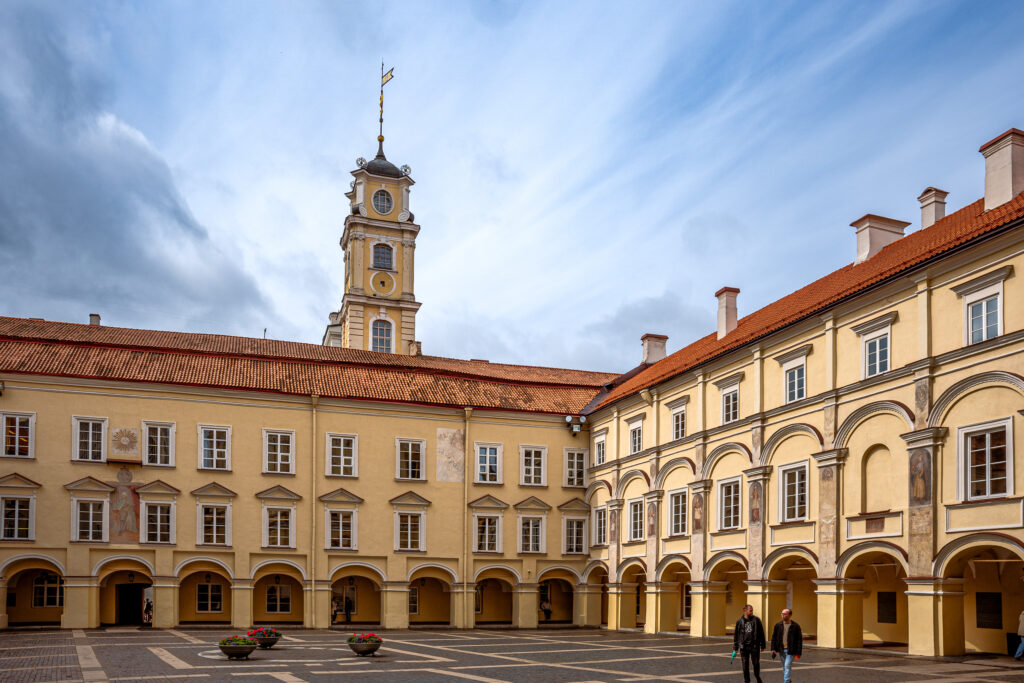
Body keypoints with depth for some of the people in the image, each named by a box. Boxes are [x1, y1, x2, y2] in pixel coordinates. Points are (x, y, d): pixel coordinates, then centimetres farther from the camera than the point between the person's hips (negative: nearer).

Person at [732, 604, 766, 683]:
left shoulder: (756, 620, 0)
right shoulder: (740, 622, 2)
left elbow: (761, 633, 4)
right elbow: (736, 635, 7)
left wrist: (762, 645, 2)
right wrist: (735, 648, 5)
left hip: (754, 646, -1)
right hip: (743, 647, 1)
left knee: (756, 663, 5)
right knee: (745, 665, 5)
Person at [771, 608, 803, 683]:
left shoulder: (795, 626, -6)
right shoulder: (778, 625, 4)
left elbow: (799, 640, -4)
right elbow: (774, 638, 8)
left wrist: (798, 653, -9)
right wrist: (773, 649, -1)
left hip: (790, 651, -4)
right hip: (781, 650, 4)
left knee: (787, 666, -12)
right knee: (784, 668, 13)